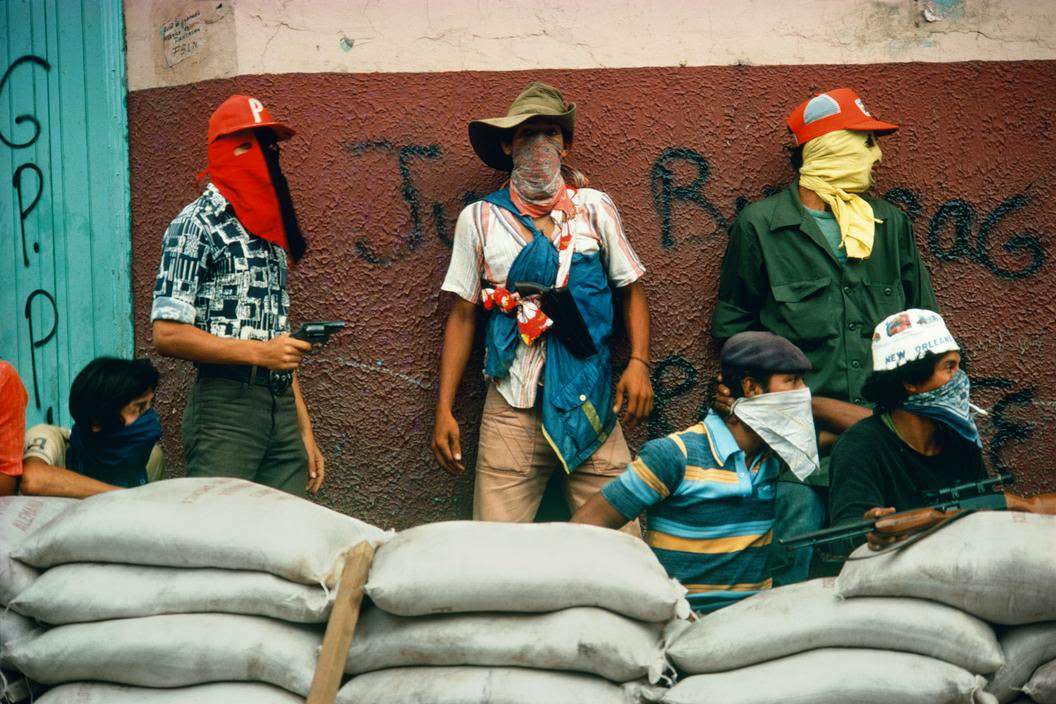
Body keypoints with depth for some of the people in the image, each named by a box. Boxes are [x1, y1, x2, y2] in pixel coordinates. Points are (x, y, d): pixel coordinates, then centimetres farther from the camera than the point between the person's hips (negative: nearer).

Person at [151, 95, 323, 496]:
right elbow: (168, 334, -12)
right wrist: (259, 352, -14)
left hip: (282, 407, 7)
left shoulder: (269, 229, 17)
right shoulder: (197, 225, -5)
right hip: (225, 405, -7)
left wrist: (305, 432, 16)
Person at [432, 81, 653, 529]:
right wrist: (444, 410, 3)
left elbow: (632, 289, 11)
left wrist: (638, 362, -6)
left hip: (589, 403, 0)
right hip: (512, 406, 0)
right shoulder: (479, 218, 7)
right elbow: (462, 314, 8)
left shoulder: (595, 208, 8)